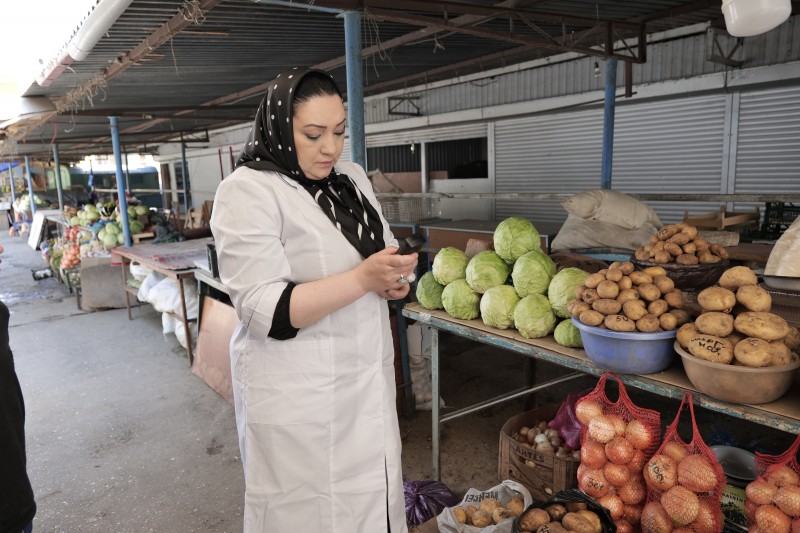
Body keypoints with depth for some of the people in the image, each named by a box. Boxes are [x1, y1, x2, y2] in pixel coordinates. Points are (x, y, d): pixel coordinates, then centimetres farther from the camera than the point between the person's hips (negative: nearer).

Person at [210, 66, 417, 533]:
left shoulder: (353, 178, 8)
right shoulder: (247, 191, -13)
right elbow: (267, 311, -20)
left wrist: (394, 277, -3)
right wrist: (363, 279, -27)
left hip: (366, 377, 6)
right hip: (299, 395, -6)